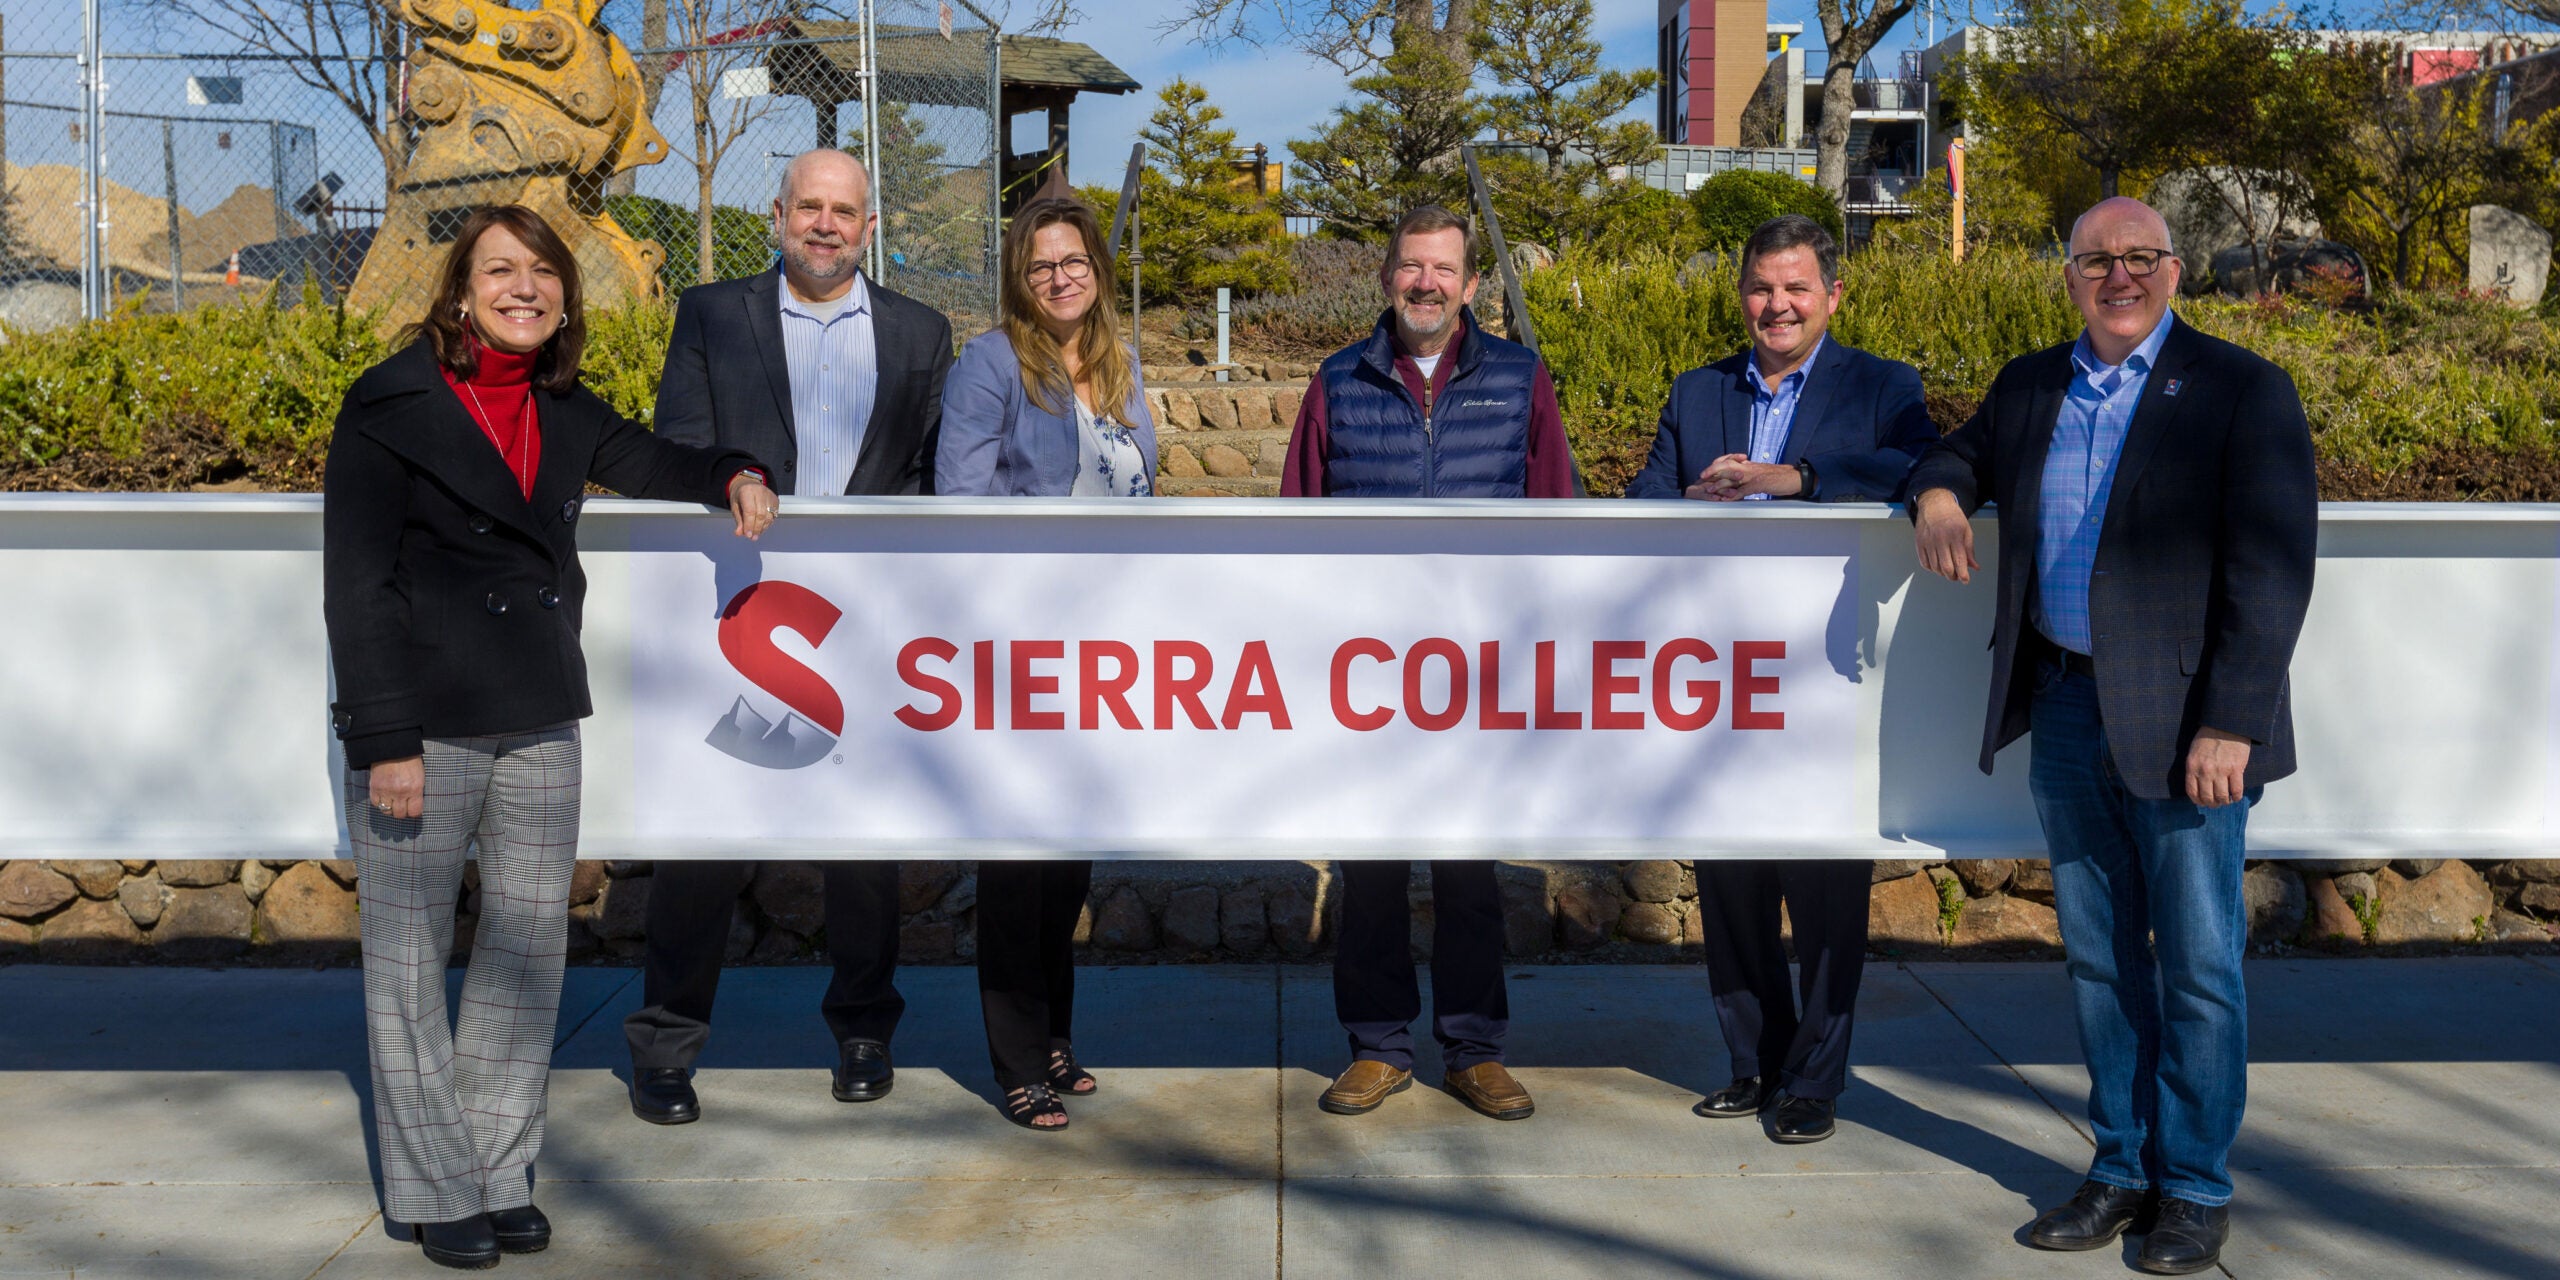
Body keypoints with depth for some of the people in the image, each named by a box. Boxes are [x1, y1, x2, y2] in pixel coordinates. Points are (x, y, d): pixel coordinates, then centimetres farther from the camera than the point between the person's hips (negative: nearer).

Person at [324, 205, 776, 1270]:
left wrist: (733, 477, 7)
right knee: (409, 953, 1)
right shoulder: (394, 406, -5)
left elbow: (649, 461, 30)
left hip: (541, 723, 6)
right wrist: (385, 741, -14)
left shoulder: (566, 413, 11)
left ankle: (502, 1176, 23)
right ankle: (435, 1190, 15)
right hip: (424, 725, -5)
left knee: (529, 947, 10)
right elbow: (356, 583, -8)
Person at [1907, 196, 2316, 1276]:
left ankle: (2196, 1188, 16)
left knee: (2198, 963, 2)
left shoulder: (2242, 390, -4)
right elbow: (1964, 452, 30)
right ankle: (2122, 1169, 23)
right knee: (2098, 955, 12)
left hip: (2180, 720, -5)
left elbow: (2271, 570, -10)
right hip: (2063, 710, 5)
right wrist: (1938, 495, 4)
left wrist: (2229, 724, -17)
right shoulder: (2029, 387, 12)